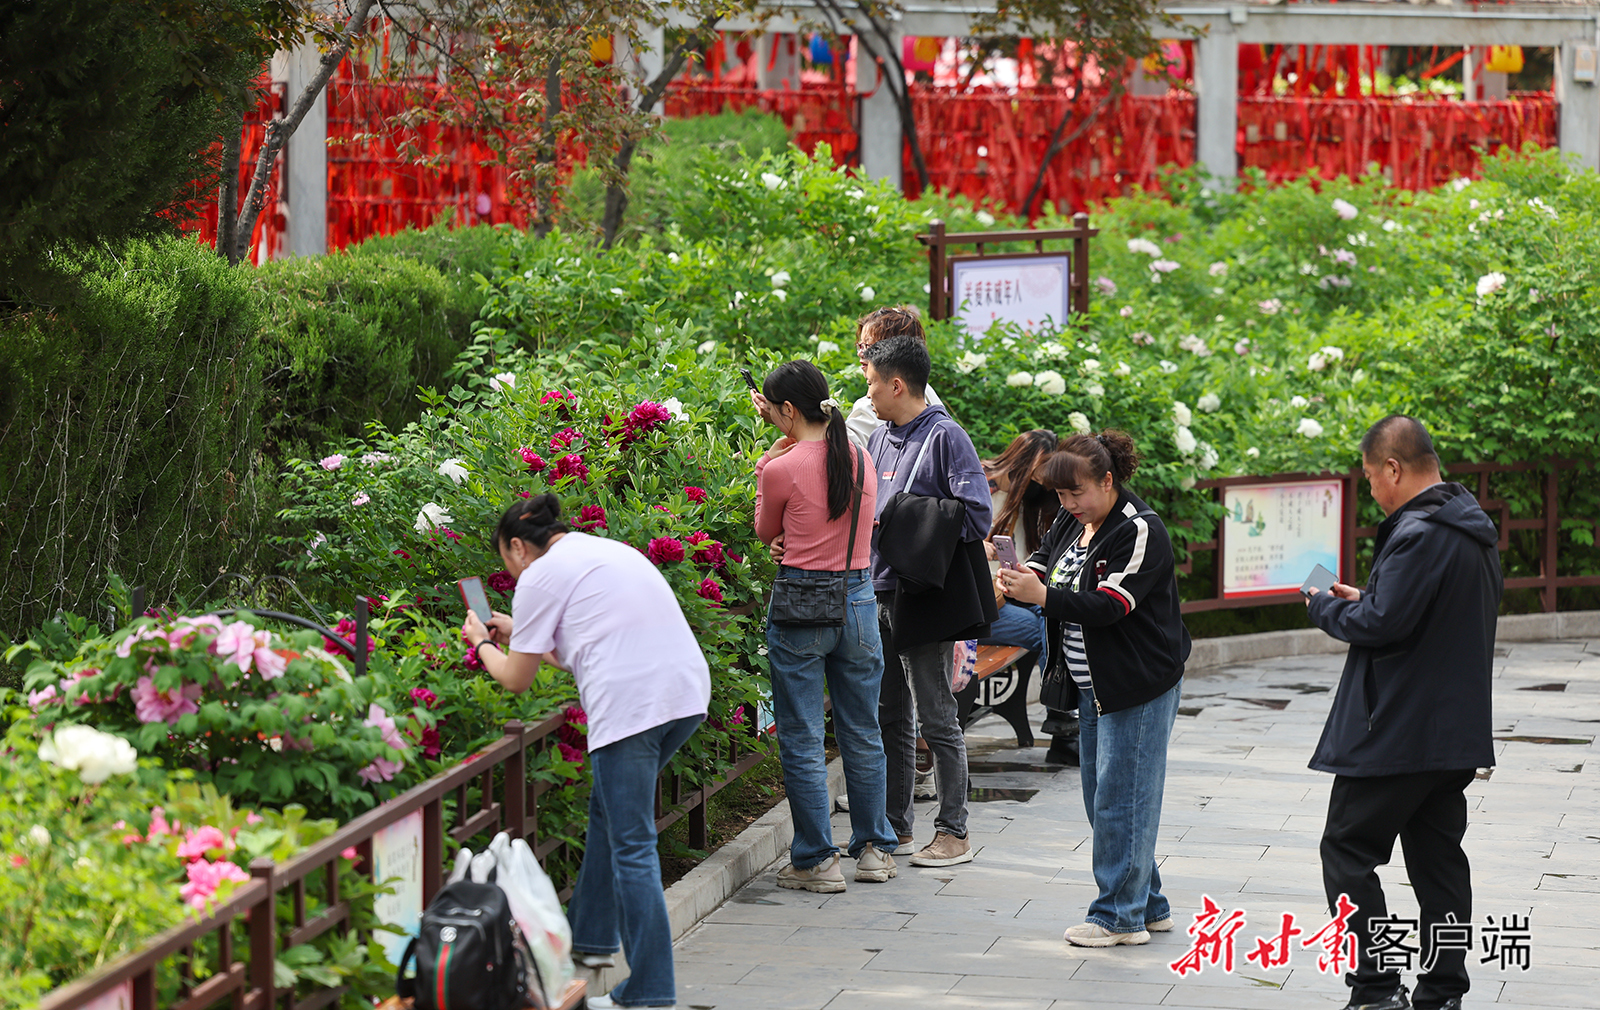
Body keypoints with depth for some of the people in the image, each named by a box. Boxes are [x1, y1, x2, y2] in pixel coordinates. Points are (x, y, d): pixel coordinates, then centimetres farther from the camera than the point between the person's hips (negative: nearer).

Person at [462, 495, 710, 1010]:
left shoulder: (540, 576, 3)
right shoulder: (603, 550, 26)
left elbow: (516, 679, 9)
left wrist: (482, 644, 29)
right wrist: (517, 631, 45)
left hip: (631, 704, -8)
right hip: (688, 688, 9)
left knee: (631, 846, -5)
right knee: (608, 808, 25)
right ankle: (592, 938, 36)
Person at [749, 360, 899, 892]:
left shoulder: (782, 469, -13)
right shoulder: (860, 458, 2)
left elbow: (766, 532, 5)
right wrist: (787, 442, 25)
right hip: (858, 599, 5)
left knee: (802, 740, 3)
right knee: (862, 733, 16)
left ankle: (817, 860, 5)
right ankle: (874, 848, 23)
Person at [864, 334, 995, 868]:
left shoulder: (945, 437, -10)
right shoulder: (878, 440, 14)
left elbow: (976, 515, -16)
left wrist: (916, 532, -17)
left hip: (925, 599, -8)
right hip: (879, 595, 8)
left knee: (937, 719, -2)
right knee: (887, 717, 14)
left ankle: (953, 833, 5)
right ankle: (894, 825, 23)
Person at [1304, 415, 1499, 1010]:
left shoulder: (1419, 535, -20)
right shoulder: (1473, 530, 12)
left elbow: (1381, 625, -24)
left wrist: (1326, 608, -5)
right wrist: (1360, 600, 14)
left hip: (1398, 733, -9)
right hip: (1456, 733, 9)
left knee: (1348, 851, -1)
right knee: (1438, 858, 12)